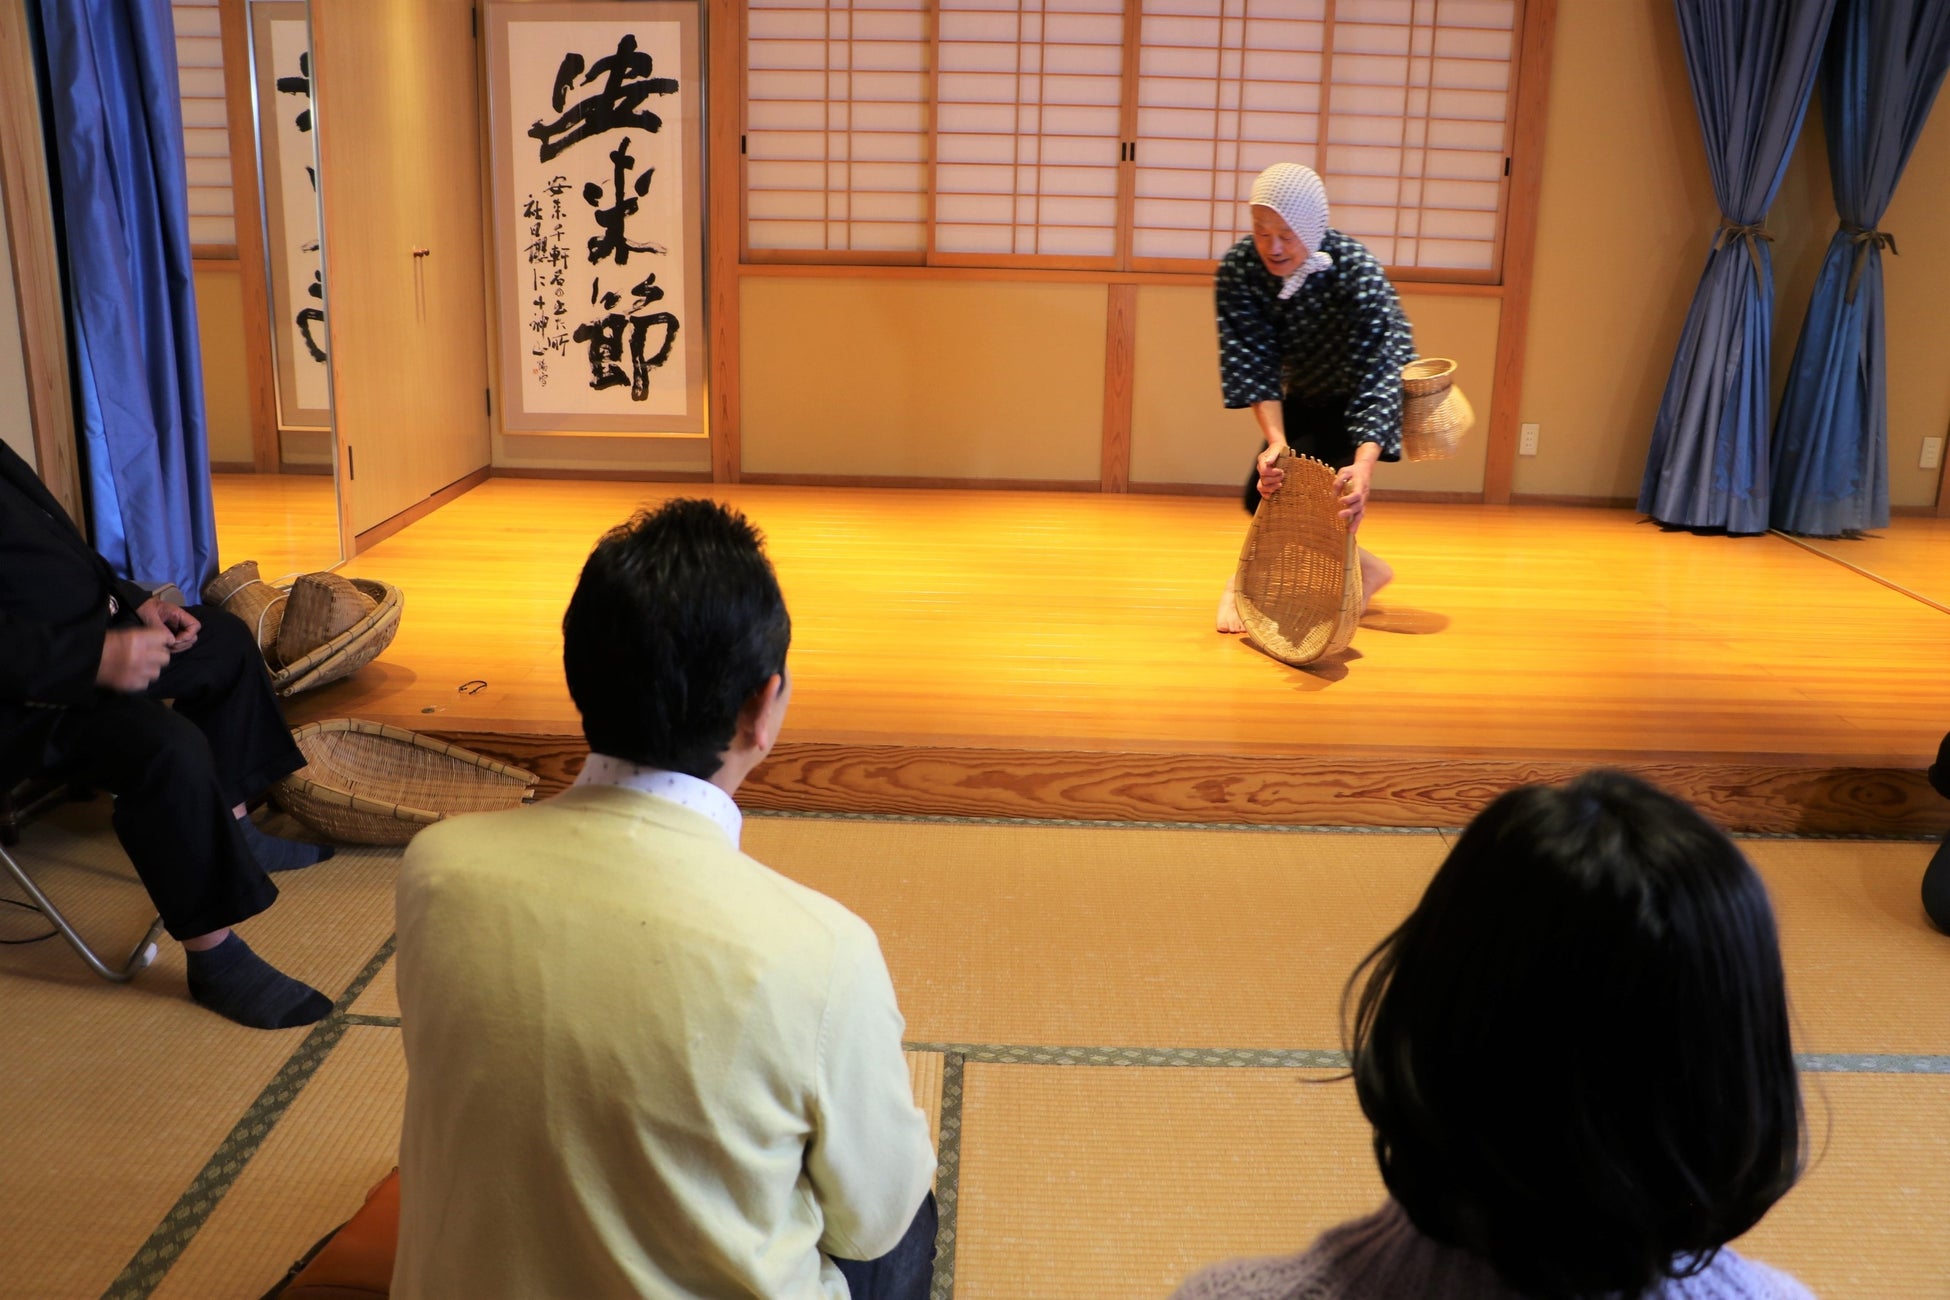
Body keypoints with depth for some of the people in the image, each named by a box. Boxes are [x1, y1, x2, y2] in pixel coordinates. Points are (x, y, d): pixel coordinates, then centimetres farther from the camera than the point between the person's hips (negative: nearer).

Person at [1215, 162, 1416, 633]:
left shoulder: (1356, 272, -35)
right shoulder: (1238, 269, -24)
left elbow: (1377, 372, -43)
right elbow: (1252, 364, -27)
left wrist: (1364, 465, -58)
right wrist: (1276, 442, -43)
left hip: (1363, 400, -5)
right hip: (1305, 396, 5)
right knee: (1263, 494, -2)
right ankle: (1362, 567, 16)